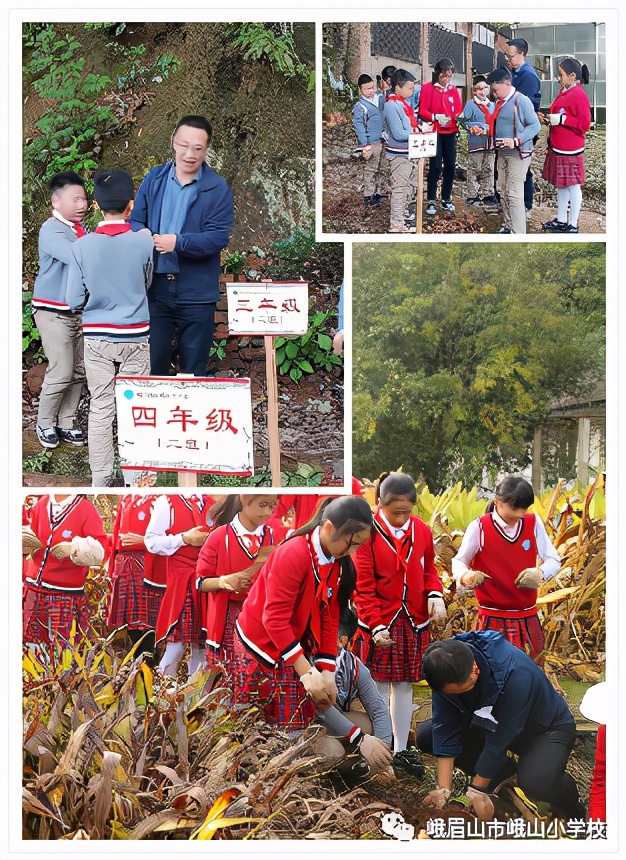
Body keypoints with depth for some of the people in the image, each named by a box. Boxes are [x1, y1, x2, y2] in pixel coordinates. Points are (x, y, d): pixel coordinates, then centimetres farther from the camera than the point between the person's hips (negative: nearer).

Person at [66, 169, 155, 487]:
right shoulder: (144, 241, -11)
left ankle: (101, 479, 11)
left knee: (100, 407, 8)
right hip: (135, 336, -1)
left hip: (97, 338, 1)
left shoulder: (82, 246, -10)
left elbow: (74, 300, -5)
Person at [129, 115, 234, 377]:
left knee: (193, 371, 8)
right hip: (154, 289, 2)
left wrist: (178, 243, -26)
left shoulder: (218, 188, -4)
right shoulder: (153, 179, 6)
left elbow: (219, 236, -12)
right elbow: (135, 220, 7)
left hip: (197, 293, -2)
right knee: (151, 366, 5)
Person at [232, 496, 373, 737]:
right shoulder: (293, 554, -25)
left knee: (293, 732, 3)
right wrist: (307, 672, -28)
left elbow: (330, 619, 2)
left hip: (294, 648, 7)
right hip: (260, 647, -7)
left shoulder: (340, 564, -1)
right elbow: (275, 619, -26)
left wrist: (327, 672, -7)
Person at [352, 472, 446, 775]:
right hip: (380, 623, -4)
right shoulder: (368, 534, -13)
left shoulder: (421, 531, 0)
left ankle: (401, 750, 22)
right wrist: (375, 624, -17)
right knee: (380, 687, 4)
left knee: (404, 685, 13)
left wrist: (435, 594, -7)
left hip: (414, 622, 4)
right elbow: (363, 587, -11)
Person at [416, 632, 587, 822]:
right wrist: (443, 787, -21)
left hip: (547, 728, -6)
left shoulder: (517, 675, -40)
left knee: (535, 782, -37)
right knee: (425, 736, -6)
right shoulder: (448, 670, -24)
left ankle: (571, 810, -2)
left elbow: (500, 739, -31)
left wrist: (477, 789, -23)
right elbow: (445, 728, -18)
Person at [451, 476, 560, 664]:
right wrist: (466, 576, -24)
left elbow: (554, 560, 4)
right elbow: (458, 562, 1)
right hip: (492, 620, -3)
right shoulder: (479, 527, -7)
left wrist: (540, 573, -20)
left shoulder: (534, 524, 1)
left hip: (527, 619, 3)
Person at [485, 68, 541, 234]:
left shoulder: (521, 101, -16)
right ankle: (508, 225, 27)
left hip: (518, 153, -9)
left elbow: (535, 125, -16)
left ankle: (518, 232, -11)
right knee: (502, 190, 14)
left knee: (514, 193, -12)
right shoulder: (500, 102, 9)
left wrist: (516, 141, -25)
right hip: (502, 152, 9)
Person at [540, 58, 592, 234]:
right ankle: (561, 220, 26)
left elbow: (584, 124, -19)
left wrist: (561, 119, -21)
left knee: (573, 186, -2)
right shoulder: (564, 92, 14)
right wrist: (548, 119, 9)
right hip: (557, 148, 10)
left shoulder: (579, 95, -15)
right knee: (561, 185, 16)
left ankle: (573, 225, 3)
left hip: (570, 150, -10)